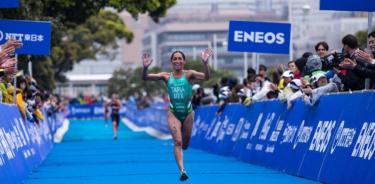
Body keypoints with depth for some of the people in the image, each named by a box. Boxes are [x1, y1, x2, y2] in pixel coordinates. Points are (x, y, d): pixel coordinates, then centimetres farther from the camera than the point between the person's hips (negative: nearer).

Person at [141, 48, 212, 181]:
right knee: (177, 142, -15)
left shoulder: (189, 74, -6)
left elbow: (206, 77, -23)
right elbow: (145, 78, -9)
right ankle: (182, 170, -20)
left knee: (185, 144, 12)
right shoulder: (166, 77, -3)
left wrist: (205, 63, -40)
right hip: (173, 113, 0)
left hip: (188, 113, 1)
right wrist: (145, 67, -30)